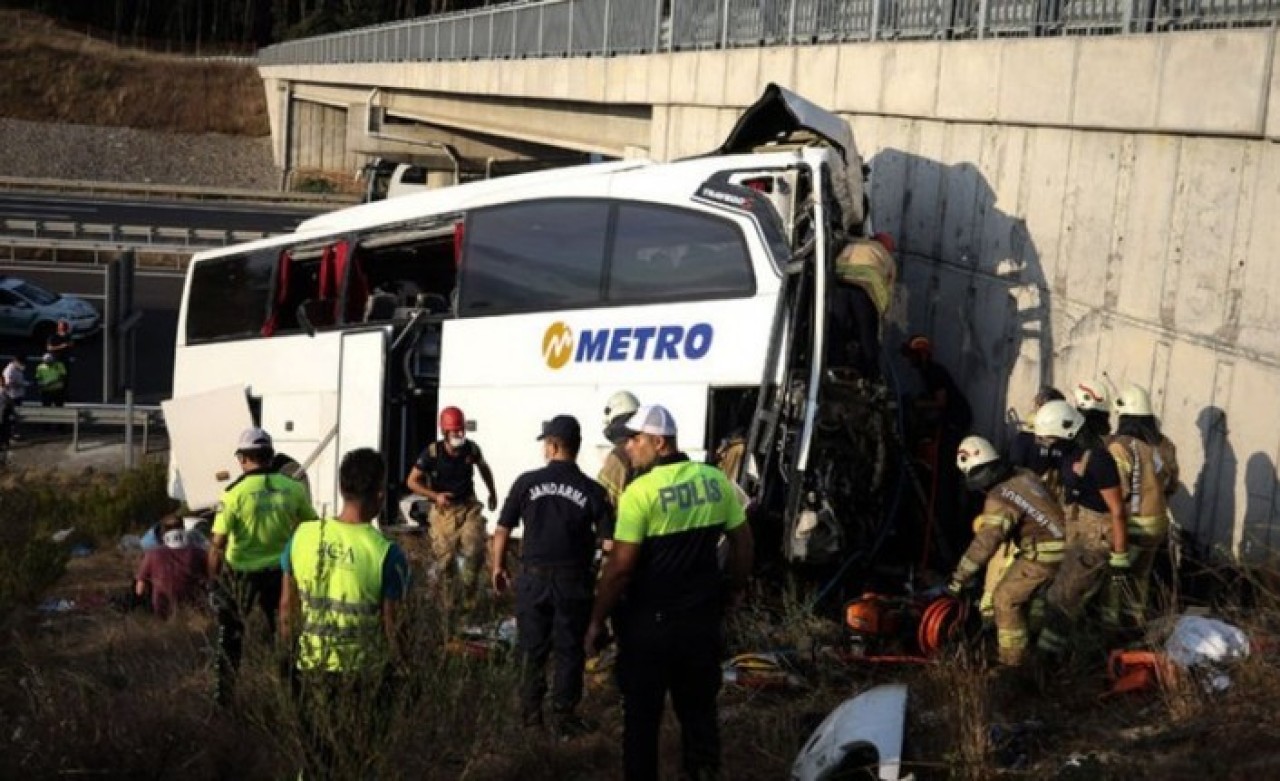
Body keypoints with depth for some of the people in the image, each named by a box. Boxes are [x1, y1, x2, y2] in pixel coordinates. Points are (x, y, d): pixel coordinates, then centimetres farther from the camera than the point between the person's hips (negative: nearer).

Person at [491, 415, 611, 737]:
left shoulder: (527, 482, -6)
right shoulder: (592, 490, -7)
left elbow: (502, 531, -2)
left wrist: (498, 567, 13)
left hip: (534, 577, 1)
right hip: (574, 580, 0)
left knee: (532, 649, 14)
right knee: (569, 650, 11)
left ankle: (531, 714, 23)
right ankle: (565, 718, 16)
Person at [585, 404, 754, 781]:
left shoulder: (641, 491, -16)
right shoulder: (715, 480, 0)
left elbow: (621, 566, -17)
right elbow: (742, 541, 8)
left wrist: (597, 620, -7)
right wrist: (735, 590, 22)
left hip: (649, 620, -5)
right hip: (702, 617, 5)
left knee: (642, 714, 9)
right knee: (699, 708, 17)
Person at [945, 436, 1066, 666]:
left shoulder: (1000, 498, -22)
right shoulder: (1022, 474, 3)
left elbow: (984, 543, -27)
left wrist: (958, 578, -25)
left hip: (1043, 553, -9)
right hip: (1061, 542, 9)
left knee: (1006, 599, -2)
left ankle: (1011, 662, 2)